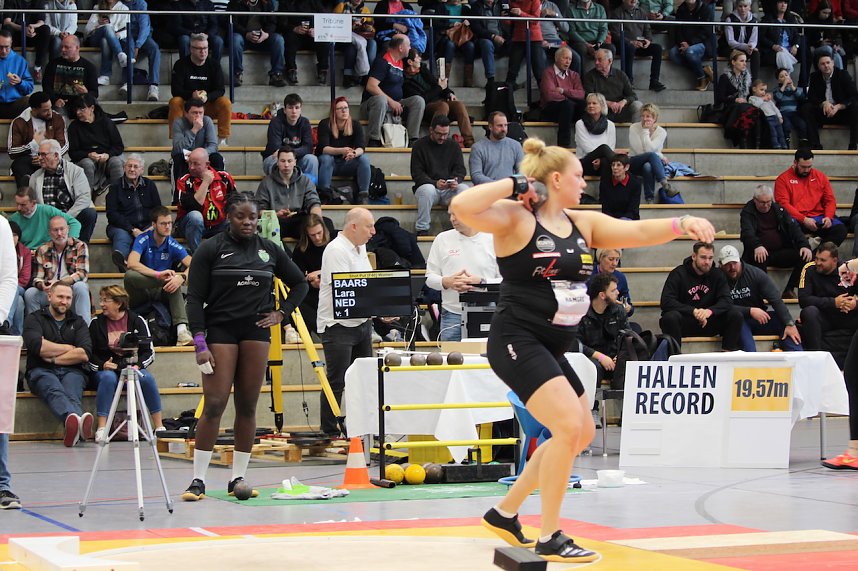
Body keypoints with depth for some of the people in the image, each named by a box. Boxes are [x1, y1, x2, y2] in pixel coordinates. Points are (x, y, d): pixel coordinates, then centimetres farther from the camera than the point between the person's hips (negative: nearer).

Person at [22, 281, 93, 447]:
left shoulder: (78, 322, 22)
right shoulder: (34, 319, 15)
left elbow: (85, 354, 5)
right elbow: (37, 346, -7)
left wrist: (53, 358, -1)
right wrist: (68, 348, 4)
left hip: (71, 371, 3)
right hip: (41, 372, -3)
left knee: (72, 394, -35)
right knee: (54, 390, -39)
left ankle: (72, 427, -68)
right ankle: (76, 419, -72)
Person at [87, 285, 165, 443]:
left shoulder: (137, 321, 4)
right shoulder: (97, 323, 6)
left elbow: (149, 352, 2)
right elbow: (89, 355, 4)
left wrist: (137, 366, -16)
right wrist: (103, 365, -16)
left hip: (131, 367, 0)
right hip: (105, 369, 0)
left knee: (147, 378, -30)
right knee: (108, 378, -35)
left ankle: (159, 427, -25)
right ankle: (101, 429, -38)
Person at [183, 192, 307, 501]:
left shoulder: (270, 250, 9)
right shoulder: (211, 250, -2)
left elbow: (299, 284, 22)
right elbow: (195, 299, -4)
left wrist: (281, 313, 8)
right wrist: (200, 344, -11)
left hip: (256, 333, 4)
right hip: (220, 331, -3)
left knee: (247, 406, 4)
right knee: (214, 405, -10)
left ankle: (238, 478, 11)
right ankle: (198, 480, -6)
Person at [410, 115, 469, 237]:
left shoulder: (454, 146, 13)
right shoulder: (420, 146, 2)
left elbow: (460, 170, 9)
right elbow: (417, 174, -4)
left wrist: (456, 180, -17)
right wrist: (435, 183, -21)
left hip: (449, 189, 2)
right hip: (428, 185, -2)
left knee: (464, 189, -29)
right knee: (427, 189, -38)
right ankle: (421, 229, -28)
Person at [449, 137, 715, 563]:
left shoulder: (584, 223, 10)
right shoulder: (516, 218, -10)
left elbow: (637, 232, 1)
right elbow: (462, 208, -26)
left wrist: (681, 225, -16)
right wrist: (514, 184, -18)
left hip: (551, 348, 9)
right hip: (516, 341, -9)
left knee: (581, 433, 19)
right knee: (569, 426, -20)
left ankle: (505, 512, 31)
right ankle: (549, 539, -10)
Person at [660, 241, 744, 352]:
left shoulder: (717, 275, 5)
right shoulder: (678, 273, -7)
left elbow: (726, 301, -7)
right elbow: (666, 302, -18)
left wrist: (710, 311, -29)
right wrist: (694, 311, -29)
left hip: (706, 323, 3)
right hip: (683, 323, -3)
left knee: (735, 315, -17)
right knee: (670, 317, -36)